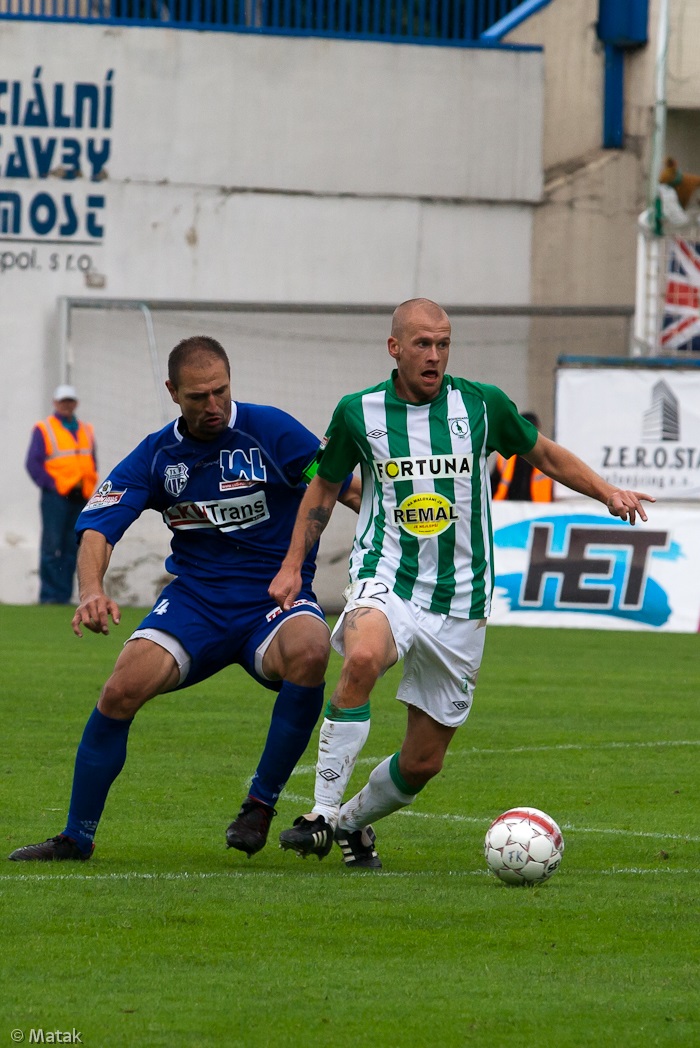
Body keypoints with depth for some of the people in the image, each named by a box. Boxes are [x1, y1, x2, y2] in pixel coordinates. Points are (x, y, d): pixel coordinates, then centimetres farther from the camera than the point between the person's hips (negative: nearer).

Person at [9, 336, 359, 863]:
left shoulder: (270, 430, -6)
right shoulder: (157, 455, 2)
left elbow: (347, 488, -2)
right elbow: (98, 525, -6)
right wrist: (92, 591, -26)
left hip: (277, 599, -2)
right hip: (195, 597, 2)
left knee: (309, 652, -37)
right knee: (122, 689, -20)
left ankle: (262, 802, -17)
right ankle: (77, 837, -2)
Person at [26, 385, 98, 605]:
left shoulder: (86, 431, 19)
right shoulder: (43, 430, 3)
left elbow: (92, 463, 24)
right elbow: (33, 463, -2)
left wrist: (89, 487, 8)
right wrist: (51, 485, -11)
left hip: (80, 496, 5)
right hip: (56, 496, -5)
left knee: (72, 548, 4)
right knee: (53, 545, -10)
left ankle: (64, 595, 6)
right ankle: (49, 594, -10)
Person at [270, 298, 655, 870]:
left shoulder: (482, 404, -1)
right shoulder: (359, 412, -1)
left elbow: (546, 455, 14)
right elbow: (325, 486, 15)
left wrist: (608, 492, 1)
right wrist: (293, 564, 8)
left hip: (460, 601, 2)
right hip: (386, 581, -2)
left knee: (423, 761, 4)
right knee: (363, 657, -37)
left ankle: (354, 822, 35)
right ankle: (323, 813, -29)